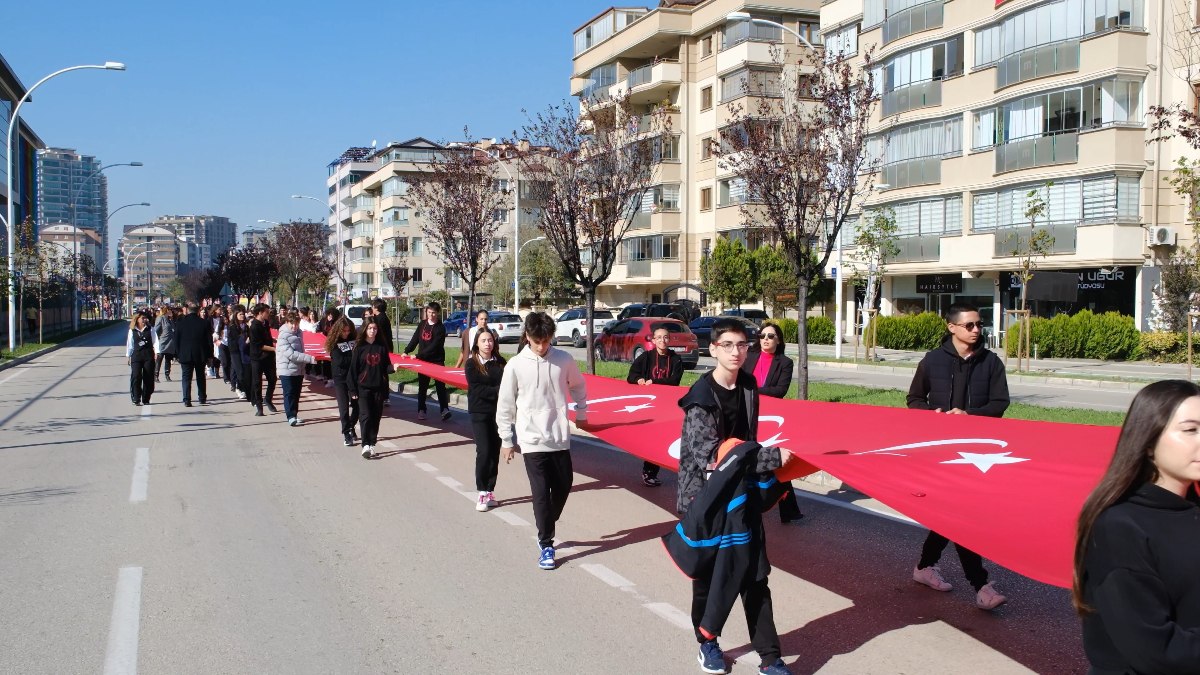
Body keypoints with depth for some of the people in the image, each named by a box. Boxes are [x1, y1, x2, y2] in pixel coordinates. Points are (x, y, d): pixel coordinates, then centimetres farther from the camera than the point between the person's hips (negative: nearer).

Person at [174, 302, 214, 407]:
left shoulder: (180, 323, -6)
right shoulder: (204, 323, -5)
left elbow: (176, 341, 0)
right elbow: (209, 341, -2)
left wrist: (178, 355, 10)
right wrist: (209, 356, 6)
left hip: (185, 355, -1)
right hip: (201, 355, 1)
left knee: (186, 378, 2)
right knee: (200, 377, 16)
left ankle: (187, 400, -6)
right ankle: (202, 398, 20)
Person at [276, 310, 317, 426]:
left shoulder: (298, 333, 6)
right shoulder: (283, 336, -17)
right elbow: (291, 354, -25)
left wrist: (304, 364, 17)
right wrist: (309, 358, -29)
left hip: (299, 370, 7)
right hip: (287, 370, -7)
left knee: (296, 394, 12)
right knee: (289, 394, -2)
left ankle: (294, 415, 21)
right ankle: (291, 416, 1)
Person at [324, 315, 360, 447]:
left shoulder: (354, 339, 3)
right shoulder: (334, 343, -7)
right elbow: (340, 361, -16)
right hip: (340, 379, -3)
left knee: (357, 405, 8)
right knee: (344, 407, 0)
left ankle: (351, 426, 31)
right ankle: (346, 433, 9)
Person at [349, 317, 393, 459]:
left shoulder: (381, 347, 5)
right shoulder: (359, 347, -2)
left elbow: (386, 367, 9)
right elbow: (353, 369, -2)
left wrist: (393, 368, -14)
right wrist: (353, 389, -5)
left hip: (379, 387, 3)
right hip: (363, 388, -3)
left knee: (376, 416, 6)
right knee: (366, 415, -11)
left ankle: (372, 444, 15)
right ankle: (365, 445, -11)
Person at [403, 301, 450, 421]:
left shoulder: (440, 328, -10)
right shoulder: (422, 324, 5)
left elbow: (434, 346, -18)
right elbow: (415, 339, 8)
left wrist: (418, 355, -21)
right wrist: (406, 351, -5)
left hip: (437, 360, -4)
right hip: (423, 360, 4)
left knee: (440, 385, -8)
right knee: (422, 386, 9)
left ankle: (445, 409, -12)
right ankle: (421, 410, 17)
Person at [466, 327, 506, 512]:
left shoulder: (500, 363, 6)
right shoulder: (471, 364, -1)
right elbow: (476, 388, -10)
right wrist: (497, 392, -19)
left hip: (498, 412, 3)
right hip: (480, 413, -3)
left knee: (494, 453, 5)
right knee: (484, 452, -11)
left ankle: (490, 491, 14)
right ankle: (482, 493, -3)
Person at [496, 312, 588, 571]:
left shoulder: (564, 360, -3)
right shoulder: (516, 365, -8)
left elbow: (578, 386, 16)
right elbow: (505, 404, -1)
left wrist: (581, 413, 17)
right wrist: (506, 440, 1)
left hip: (560, 438, 3)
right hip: (532, 440, -3)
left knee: (563, 486, 12)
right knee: (541, 492, -3)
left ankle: (546, 528, 36)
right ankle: (546, 544, 9)